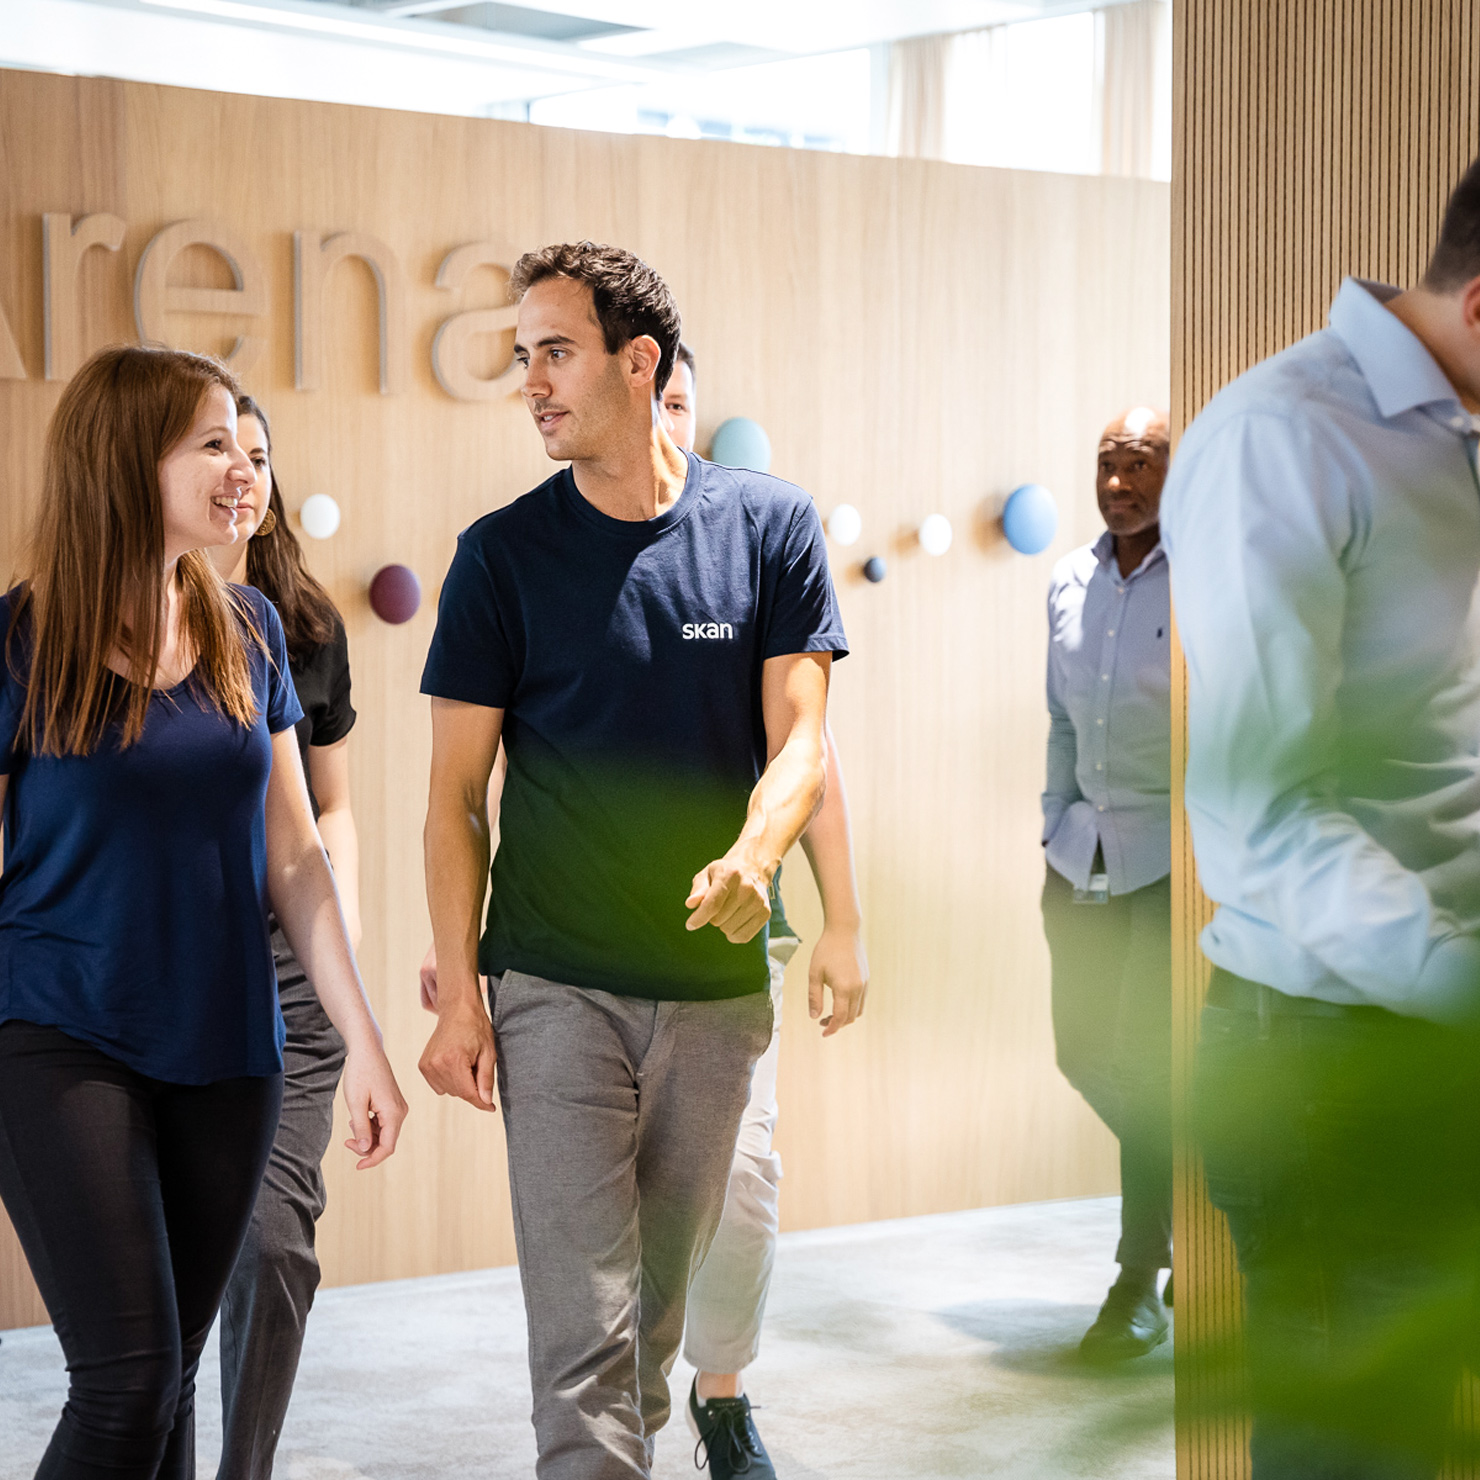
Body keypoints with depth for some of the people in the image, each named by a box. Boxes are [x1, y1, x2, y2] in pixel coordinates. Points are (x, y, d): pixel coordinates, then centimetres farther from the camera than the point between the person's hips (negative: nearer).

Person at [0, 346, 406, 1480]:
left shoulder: (248, 632, 6)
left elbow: (292, 857, 11)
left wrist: (365, 1040, 8)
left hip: (225, 1049, 4)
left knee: (177, 1370, 9)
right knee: (129, 1378, -12)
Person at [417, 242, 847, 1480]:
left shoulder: (770, 527, 2)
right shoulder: (503, 554, 0)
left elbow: (798, 738, -2)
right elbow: (457, 793, 1)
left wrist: (750, 859, -24)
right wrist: (457, 993, -6)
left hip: (720, 984, 2)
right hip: (556, 991, -2)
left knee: (664, 1303, 15)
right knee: (583, 1328, -8)